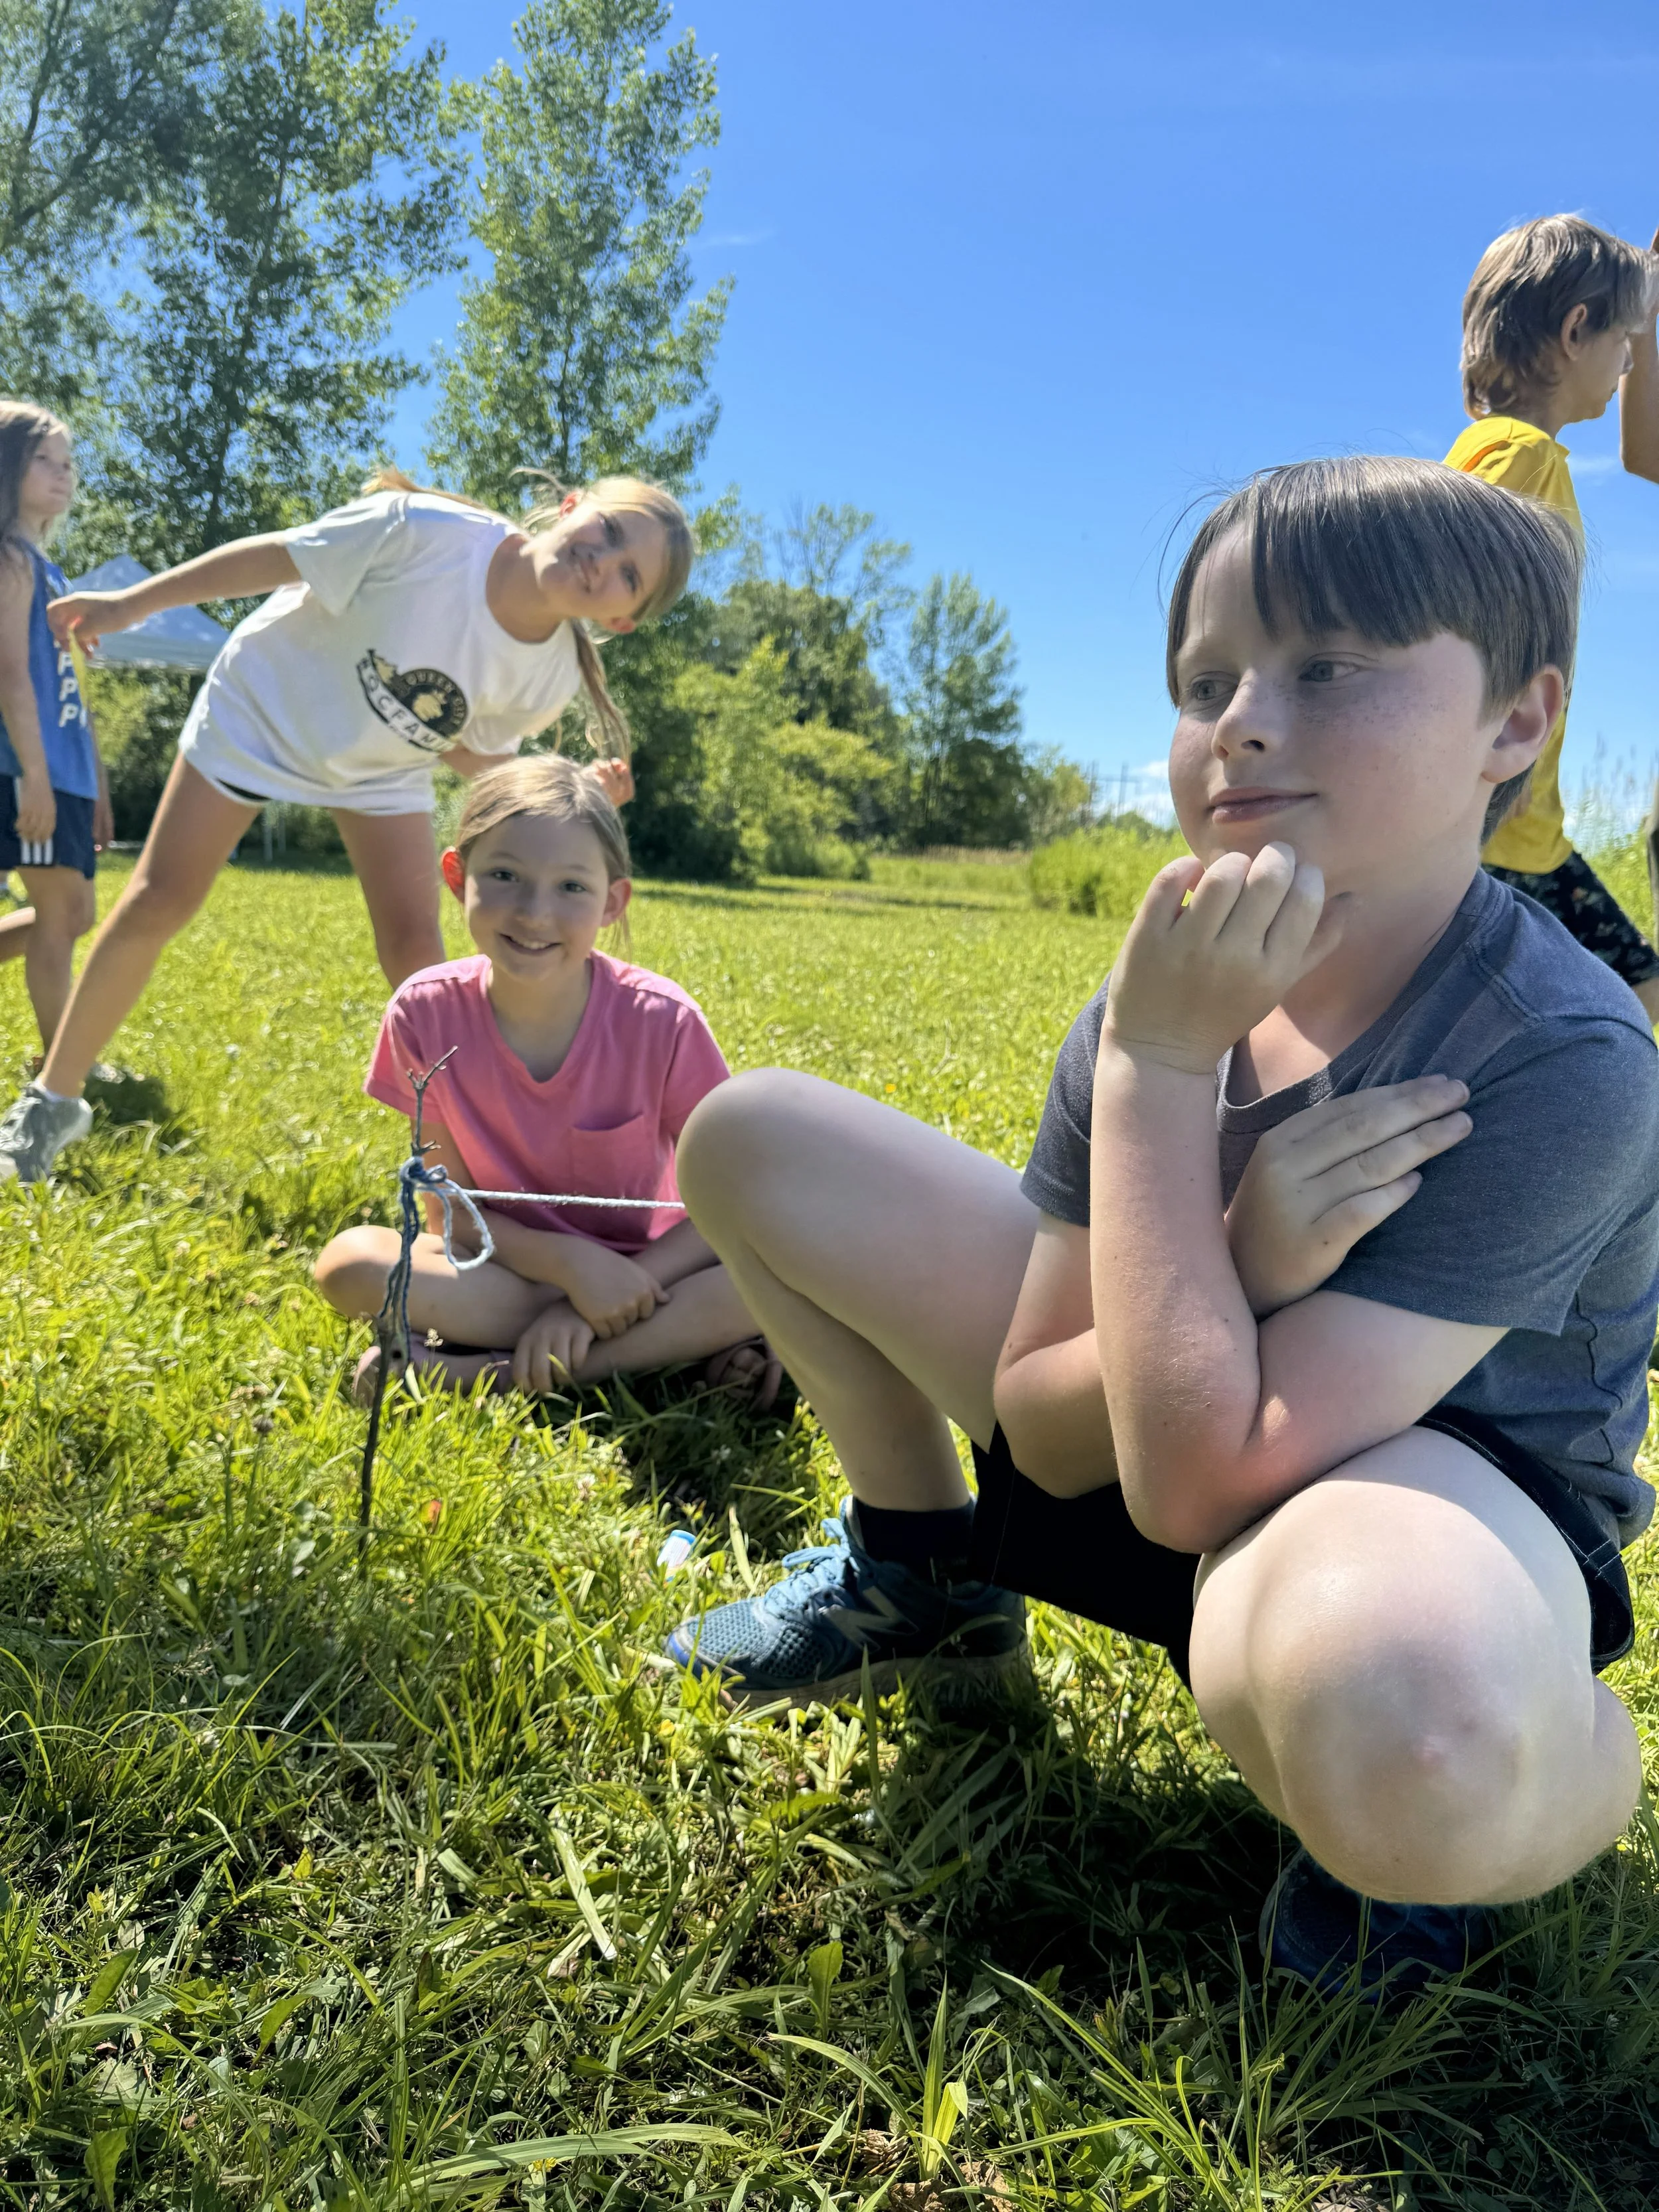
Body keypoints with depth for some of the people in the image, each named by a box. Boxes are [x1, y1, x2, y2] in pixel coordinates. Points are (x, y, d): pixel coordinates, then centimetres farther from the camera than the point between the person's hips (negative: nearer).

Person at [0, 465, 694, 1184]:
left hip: (383, 769, 2)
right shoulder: (424, 532, -37)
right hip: (259, 708, -2)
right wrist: (128, 604, -13)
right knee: (152, 907, 1)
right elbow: (272, 557, -22)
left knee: (414, 953, -10)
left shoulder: (551, 677, -24)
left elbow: (473, 754, -6)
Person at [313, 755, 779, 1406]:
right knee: (349, 1262, -27)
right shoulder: (427, 1013, -14)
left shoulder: (662, 1020, -19)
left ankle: (484, 1371, -24)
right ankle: (677, 1342, -21)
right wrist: (569, 1263, -26)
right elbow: (450, 1210, -8)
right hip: (505, 1268, 1)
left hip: (638, 1270, -1)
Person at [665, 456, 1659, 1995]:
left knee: (1391, 1717, -47)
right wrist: (1240, 1271, -28)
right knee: (749, 1135, 2)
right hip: (1134, 1439, 6)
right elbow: (1044, 1426, -8)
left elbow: (1197, 1480, -33)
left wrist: (1158, 1065, -30)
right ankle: (921, 1579, 20)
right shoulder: (1177, 989, -10)